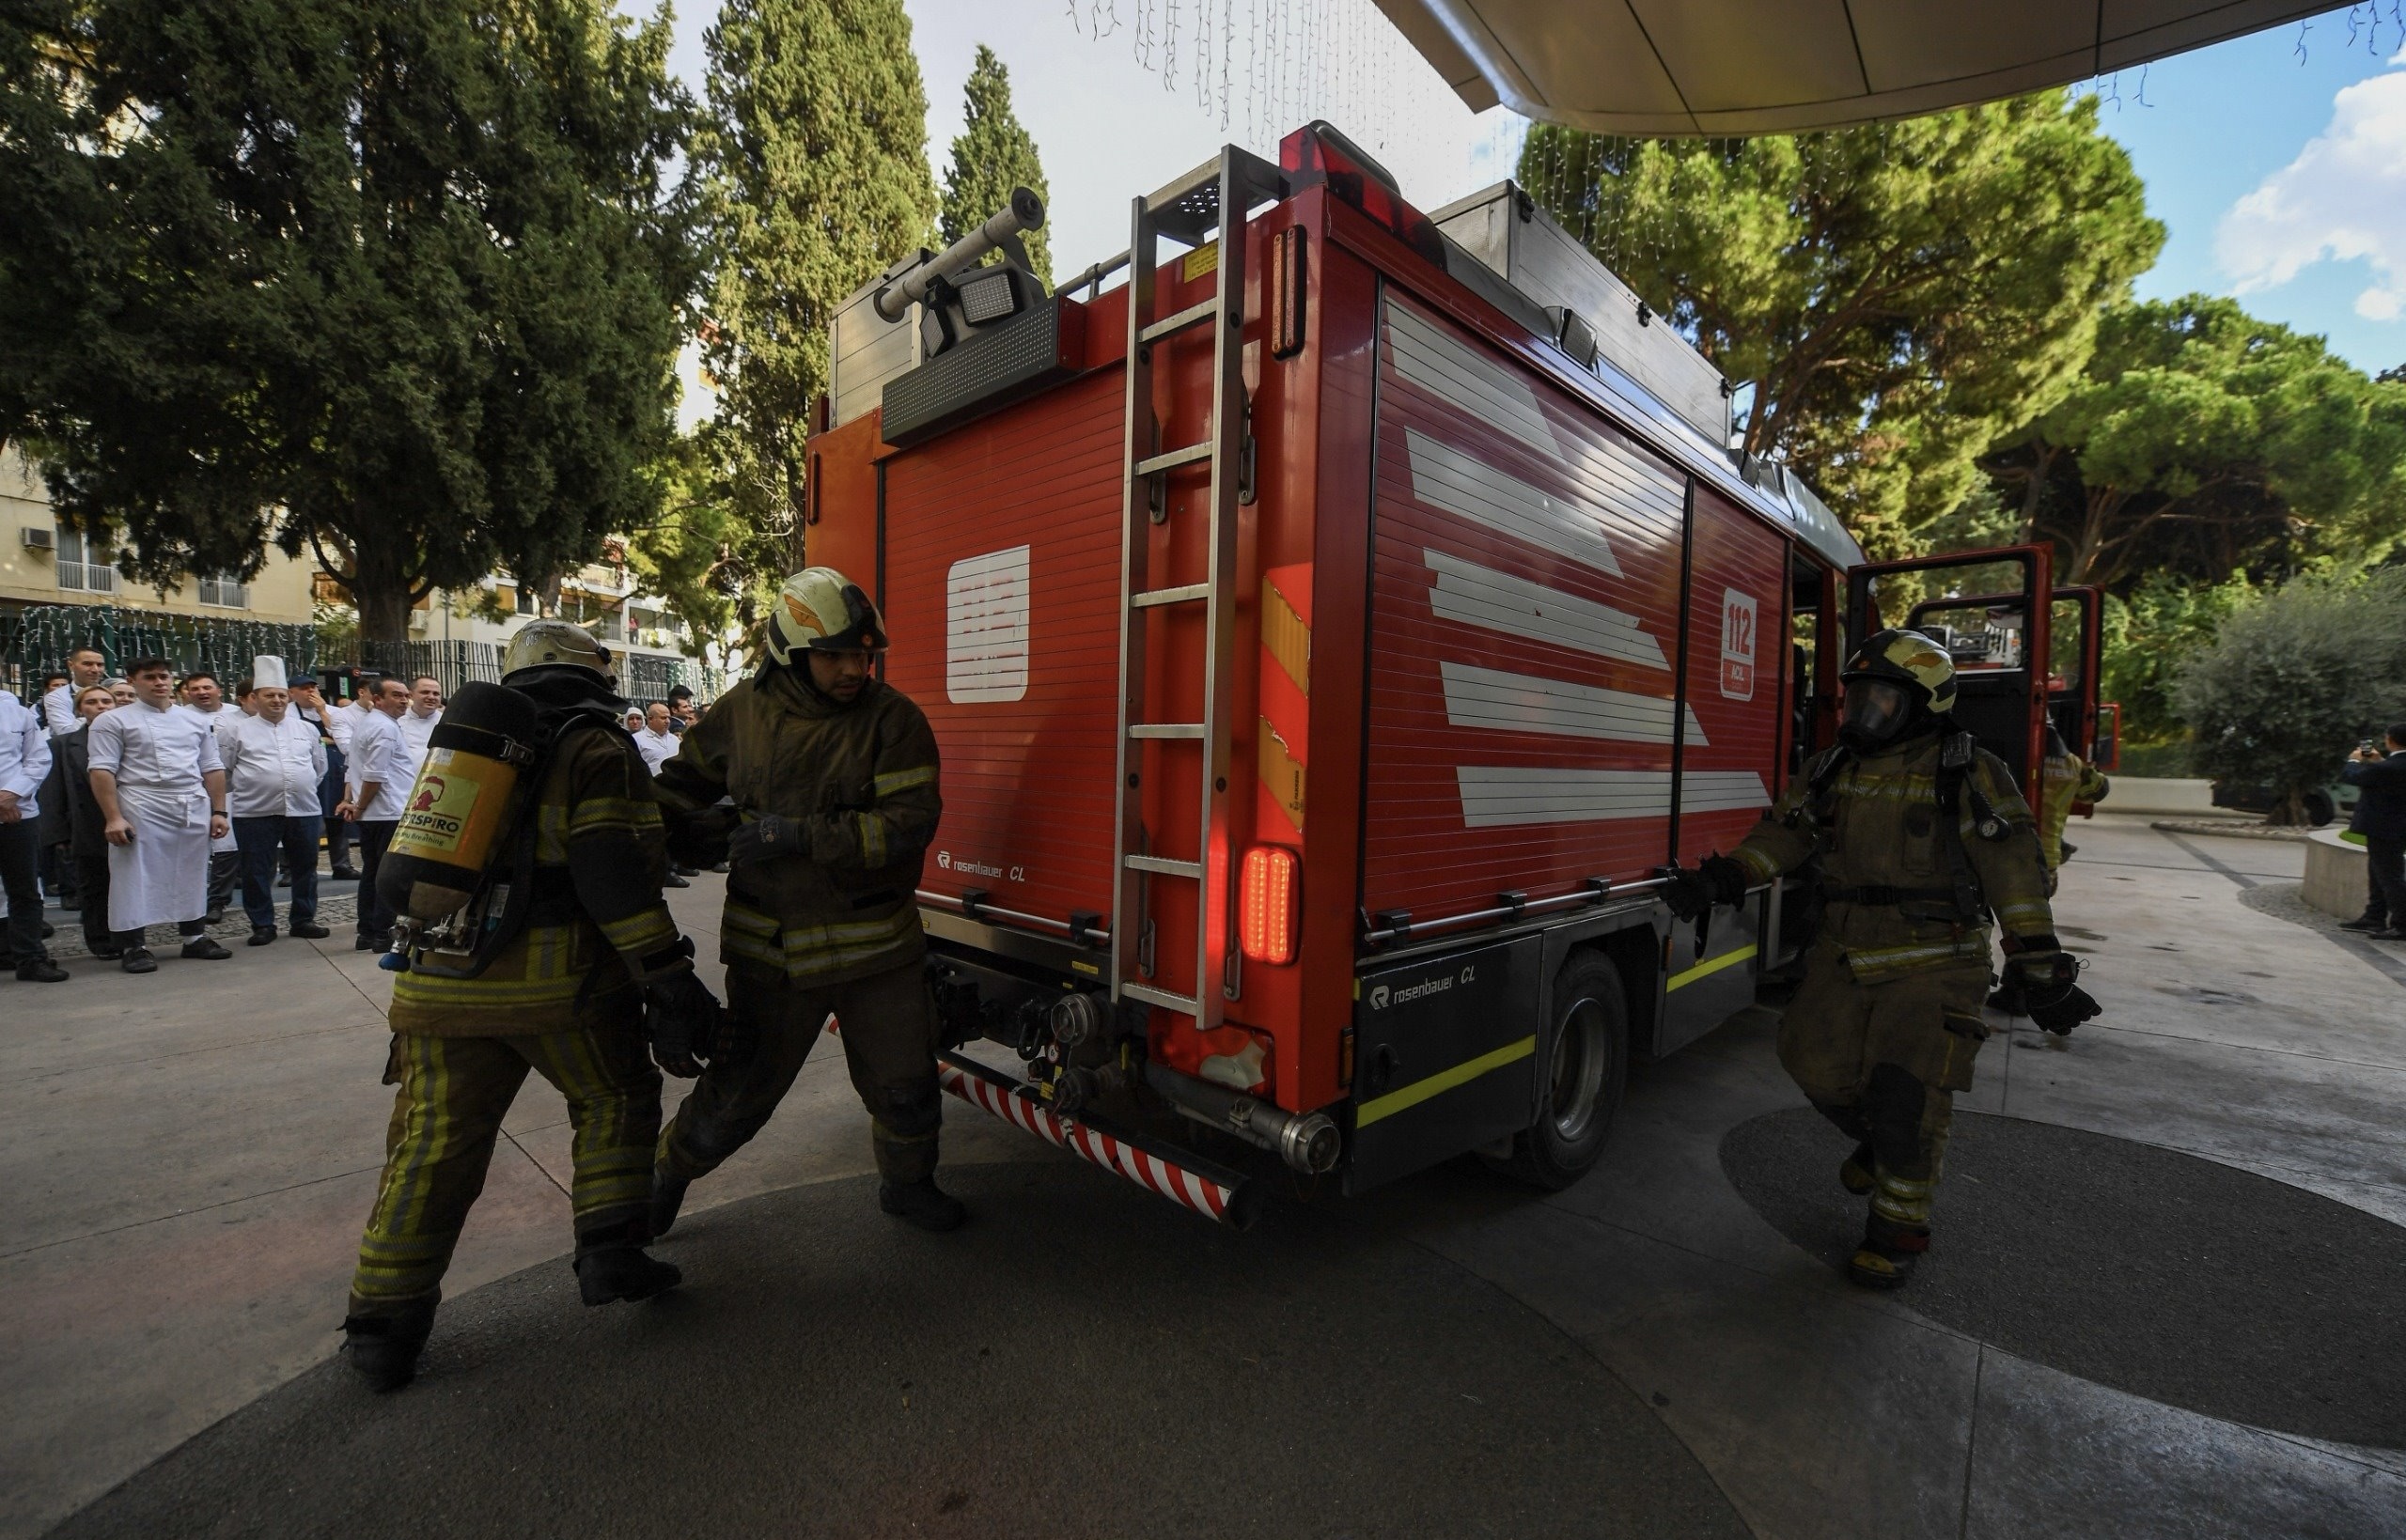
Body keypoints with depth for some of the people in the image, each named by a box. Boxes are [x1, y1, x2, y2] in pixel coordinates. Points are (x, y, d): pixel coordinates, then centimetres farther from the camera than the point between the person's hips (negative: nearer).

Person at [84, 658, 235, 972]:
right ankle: (133, 946, 8)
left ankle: (194, 937, 20)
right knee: (137, 877, 0)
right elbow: (102, 770, -6)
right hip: (142, 809, -4)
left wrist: (218, 811, 8)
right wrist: (113, 817, -13)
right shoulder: (113, 721, 1)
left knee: (192, 875, 11)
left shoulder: (194, 721, 14)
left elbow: (213, 768, 14)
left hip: (194, 808, 4)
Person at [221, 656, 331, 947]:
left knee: (305, 868, 8)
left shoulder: (306, 729, 10)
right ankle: (262, 925, 14)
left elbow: (320, 765, 18)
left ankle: (304, 920, 20)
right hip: (255, 814, -2)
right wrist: (246, 792, 11)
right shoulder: (239, 731, 4)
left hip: (303, 811, 2)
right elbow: (224, 770, 9)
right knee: (257, 871, 4)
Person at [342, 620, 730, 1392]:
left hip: (440, 981, 6)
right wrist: (670, 981, -16)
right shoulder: (597, 750, -4)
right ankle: (610, 1255, 15)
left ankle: (383, 1325, 17)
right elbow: (615, 874, -16)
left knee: (434, 1144, 13)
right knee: (616, 1100, 15)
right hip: (554, 979, -5)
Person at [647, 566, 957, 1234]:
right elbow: (685, 781, 15)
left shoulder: (893, 717, -11)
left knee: (906, 1086, 12)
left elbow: (908, 822, -19)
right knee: (739, 1091, 14)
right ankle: (668, 1174, 44)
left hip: (877, 946, 0)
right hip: (773, 947, 1)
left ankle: (906, 1184, 40)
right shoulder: (743, 713, -2)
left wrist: (800, 836, -24)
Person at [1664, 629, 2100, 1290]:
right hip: (1847, 957, 5)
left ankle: (1899, 1227, 14)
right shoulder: (1831, 771, 5)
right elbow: (1780, 835, 6)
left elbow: (2016, 876, -11)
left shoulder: (1969, 775, -10)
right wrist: (1719, 880, -9)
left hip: (1933, 964, -5)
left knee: (1908, 1096, -7)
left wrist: (2040, 973, -13)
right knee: (1820, 1068, 7)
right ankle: (1879, 1140, 40)